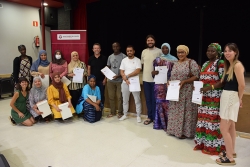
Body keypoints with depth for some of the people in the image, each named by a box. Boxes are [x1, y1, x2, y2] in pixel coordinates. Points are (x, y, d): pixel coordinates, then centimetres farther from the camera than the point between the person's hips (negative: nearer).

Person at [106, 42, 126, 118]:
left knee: (119, 97, 2)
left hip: (120, 80, -5)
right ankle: (112, 112, 22)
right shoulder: (110, 57, 12)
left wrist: (118, 75, -19)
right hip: (110, 80, 5)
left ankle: (120, 113, 16)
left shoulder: (124, 56, -5)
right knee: (111, 97, 9)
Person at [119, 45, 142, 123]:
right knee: (125, 100, 12)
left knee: (137, 100, 2)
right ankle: (125, 115, 26)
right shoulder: (124, 60, 6)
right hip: (125, 83, 4)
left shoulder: (137, 60, -4)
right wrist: (126, 80, -12)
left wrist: (127, 76, -15)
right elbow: (121, 72, 2)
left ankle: (138, 116, 13)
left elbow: (137, 71, -17)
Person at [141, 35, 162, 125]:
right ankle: (150, 117, 23)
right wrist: (144, 75, 10)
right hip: (146, 79, 5)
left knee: (155, 99, 2)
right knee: (148, 99, 11)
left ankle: (155, 117, 16)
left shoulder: (159, 51, -5)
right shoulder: (144, 51, 9)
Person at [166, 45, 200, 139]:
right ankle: (175, 129, 24)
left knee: (185, 111, 1)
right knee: (175, 111, 11)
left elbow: (196, 76, -12)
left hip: (187, 92, -6)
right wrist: (169, 81, -3)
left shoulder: (191, 62, -6)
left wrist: (184, 81, -22)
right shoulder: (175, 63, 14)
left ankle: (185, 132, 13)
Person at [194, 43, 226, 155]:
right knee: (203, 118, 9)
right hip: (204, 96, 7)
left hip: (215, 97, -7)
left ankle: (213, 145, 6)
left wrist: (210, 87, -22)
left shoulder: (221, 63, -5)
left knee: (213, 118, -5)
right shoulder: (205, 64, 18)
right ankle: (202, 142, 19)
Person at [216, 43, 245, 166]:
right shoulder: (229, 65, 14)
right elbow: (224, 82, 10)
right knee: (230, 127, 18)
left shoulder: (237, 65, -15)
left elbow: (242, 85, -19)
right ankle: (231, 151, 32)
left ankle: (230, 158, 7)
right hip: (226, 96, 10)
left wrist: (239, 99, -6)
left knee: (223, 128, -5)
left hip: (232, 97, -10)